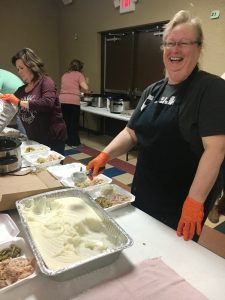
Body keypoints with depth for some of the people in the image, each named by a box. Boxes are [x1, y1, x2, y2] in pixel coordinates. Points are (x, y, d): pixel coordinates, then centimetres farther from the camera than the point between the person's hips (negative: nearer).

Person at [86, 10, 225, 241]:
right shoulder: (152, 91, 7)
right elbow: (132, 133, 8)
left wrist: (195, 200, -24)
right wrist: (105, 154, -7)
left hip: (182, 201, -6)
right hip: (144, 192, 6)